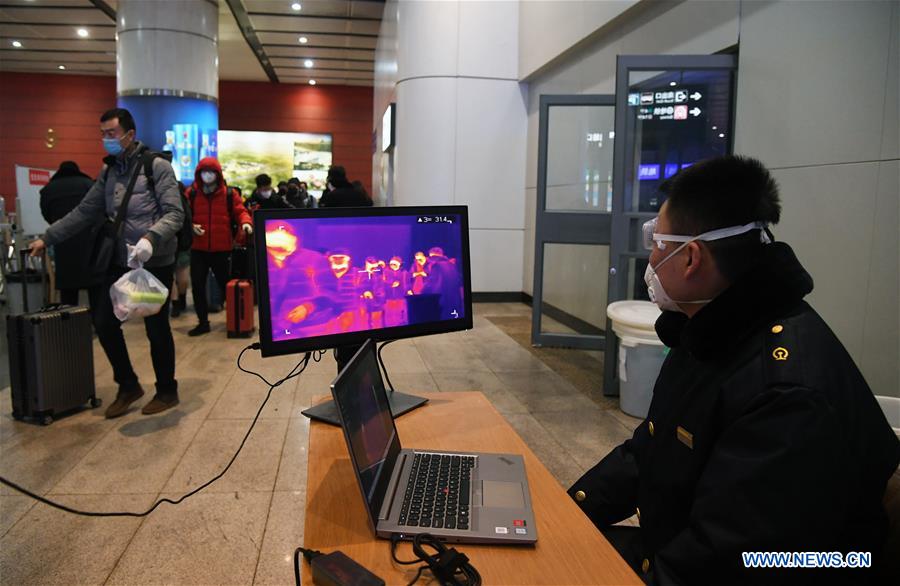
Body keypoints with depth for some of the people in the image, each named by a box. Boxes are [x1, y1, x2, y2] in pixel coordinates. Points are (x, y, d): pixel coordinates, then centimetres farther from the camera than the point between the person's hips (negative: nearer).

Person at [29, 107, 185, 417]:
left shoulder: (157, 166, -8)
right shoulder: (108, 171, 11)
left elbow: (175, 213, -15)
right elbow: (85, 212, 13)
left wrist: (150, 238, -31)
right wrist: (47, 238, 9)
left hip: (155, 263, -6)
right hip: (121, 262, 6)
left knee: (156, 328, 3)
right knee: (104, 322, 6)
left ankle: (167, 391, 21)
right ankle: (128, 386, 25)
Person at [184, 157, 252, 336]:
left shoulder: (229, 193, 2)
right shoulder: (191, 193, 5)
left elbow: (240, 211, -2)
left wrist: (245, 222, -23)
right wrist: (191, 226, -12)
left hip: (222, 248, -2)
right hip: (198, 248, 2)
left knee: (225, 284, 6)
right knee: (198, 285, 3)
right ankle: (203, 322, 14)